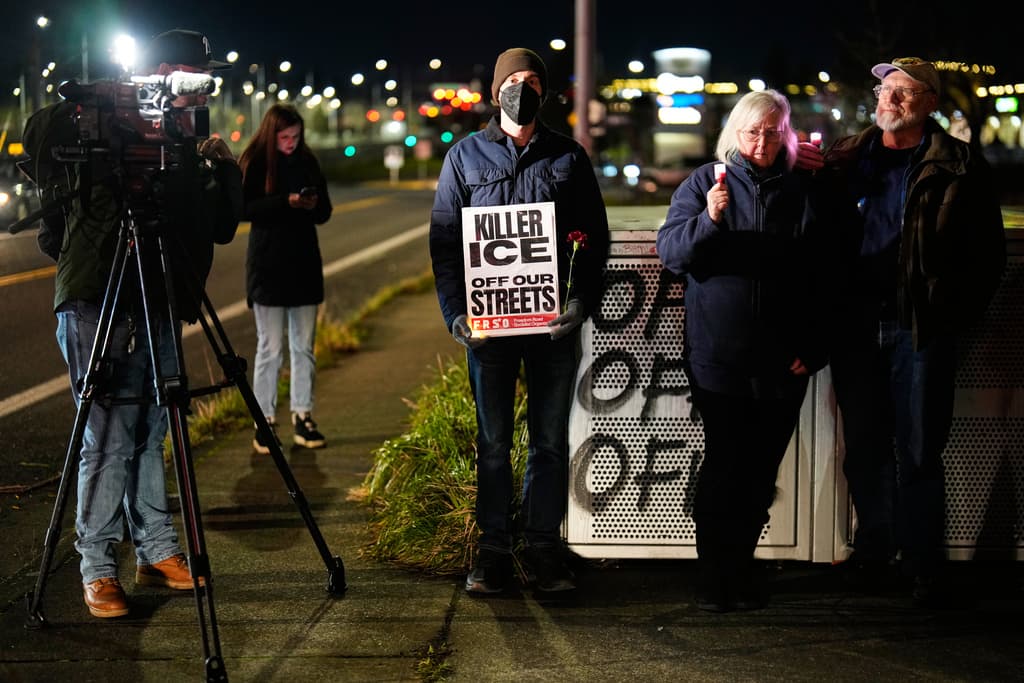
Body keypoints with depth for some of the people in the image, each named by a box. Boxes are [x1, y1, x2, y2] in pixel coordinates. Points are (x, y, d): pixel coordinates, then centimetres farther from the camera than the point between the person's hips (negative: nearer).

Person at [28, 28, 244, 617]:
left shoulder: (184, 148, 14)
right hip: (99, 307, -7)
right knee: (109, 438, -7)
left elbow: (223, 227, 12)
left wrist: (225, 171, -2)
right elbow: (40, 139, -21)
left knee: (150, 434, 12)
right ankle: (98, 571, 0)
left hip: (158, 308, 7)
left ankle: (158, 552, 21)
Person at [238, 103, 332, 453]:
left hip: (304, 266, 4)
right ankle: (265, 421, 4)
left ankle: (302, 416, 15)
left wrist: (314, 204, -11)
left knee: (304, 347, 8)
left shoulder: (307, 162, 9)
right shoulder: (255, 164, -4)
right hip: (268, 266, -4)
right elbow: (246, 209, -14)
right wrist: (287, 202, -24)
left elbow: (325, 212, 11)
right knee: (270, 349, -2)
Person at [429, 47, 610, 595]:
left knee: (550, 439, 5)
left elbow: (594, 238, 6)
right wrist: (455, 311, -7)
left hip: (552, 319, 1)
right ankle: (493, 549, 12)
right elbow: (443, 240, 5)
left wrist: (582, 301, -9)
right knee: (492, 441, 6)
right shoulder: (465, 156, 6)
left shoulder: (568, 157, 7)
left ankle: (544, 545, 14)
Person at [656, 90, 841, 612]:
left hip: (783, 362, 2)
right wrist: (709, 220, -22)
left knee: (760, 470, 7)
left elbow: (825, 277, 9)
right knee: (725, 463, -5)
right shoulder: (703, 183, 4)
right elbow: (670, 251, -4)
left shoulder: (806, 192, 8)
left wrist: (812, 348, 2)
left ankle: (741, 569, 19)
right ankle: (714, 578, 3)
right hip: (718, 355, -2)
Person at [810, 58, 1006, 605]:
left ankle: (923, 567, 9)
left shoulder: (959, 167, 1)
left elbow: (987, 252, 2)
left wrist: (958, 314, -5)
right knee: (864, 447, 10)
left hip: (921, 328, -3)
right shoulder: (844, 158, 11)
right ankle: (875, 554, 23)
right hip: (856, 325, 3)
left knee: (919, 451, 1)